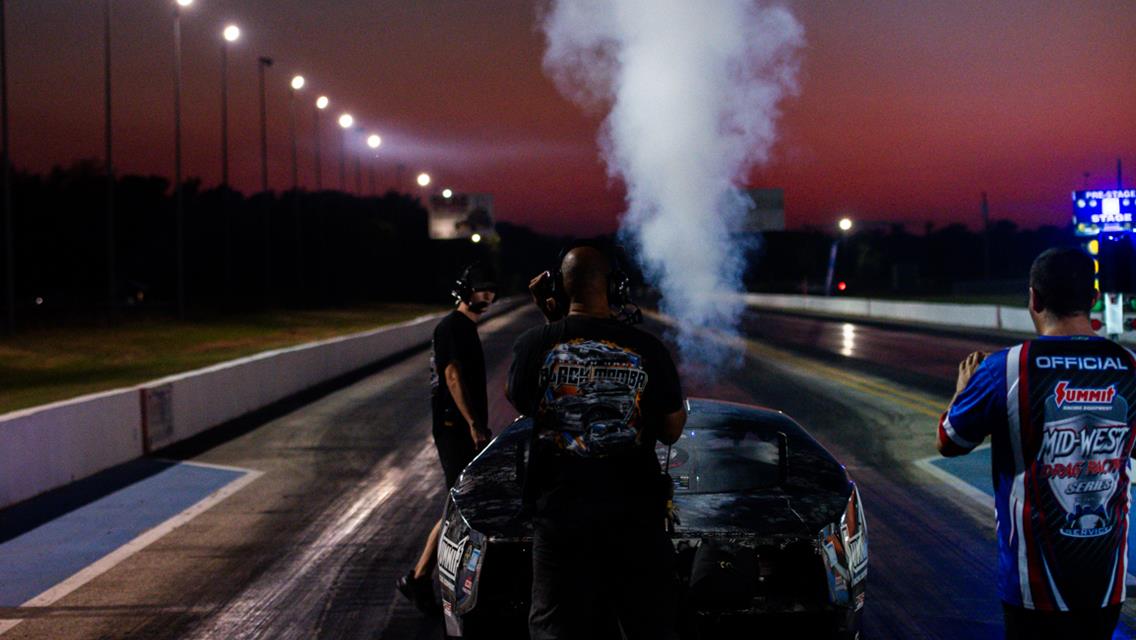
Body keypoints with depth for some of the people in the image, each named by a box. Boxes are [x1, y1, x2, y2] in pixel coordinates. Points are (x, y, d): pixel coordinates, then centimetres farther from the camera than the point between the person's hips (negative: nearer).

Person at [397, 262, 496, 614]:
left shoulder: (468, 327, 19)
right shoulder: (451, 327, -11)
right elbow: (453, 376, -19)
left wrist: (481, 425, 24)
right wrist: (473, 424, -24)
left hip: (468, 429, 10)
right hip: (455, 429, -10)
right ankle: (418, 578, -9)